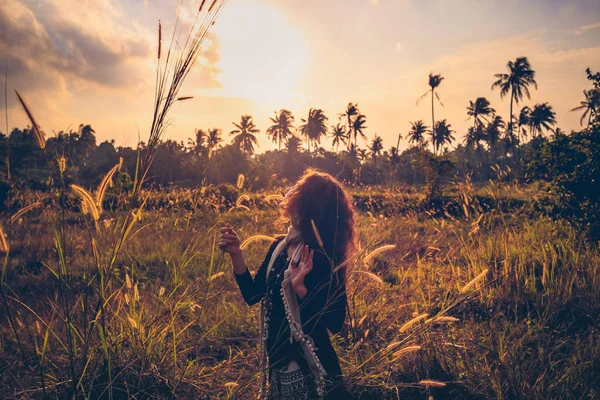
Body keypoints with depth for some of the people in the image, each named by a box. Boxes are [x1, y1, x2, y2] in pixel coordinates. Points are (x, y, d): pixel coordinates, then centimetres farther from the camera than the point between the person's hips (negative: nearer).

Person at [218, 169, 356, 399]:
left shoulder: (323, 258, -20)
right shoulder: (280, 246, 1)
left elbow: (335, 323, -20)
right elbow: (253, 295, 4)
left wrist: (300, 288, -31)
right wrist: (235, 253, -6)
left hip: (310, 368, -7)